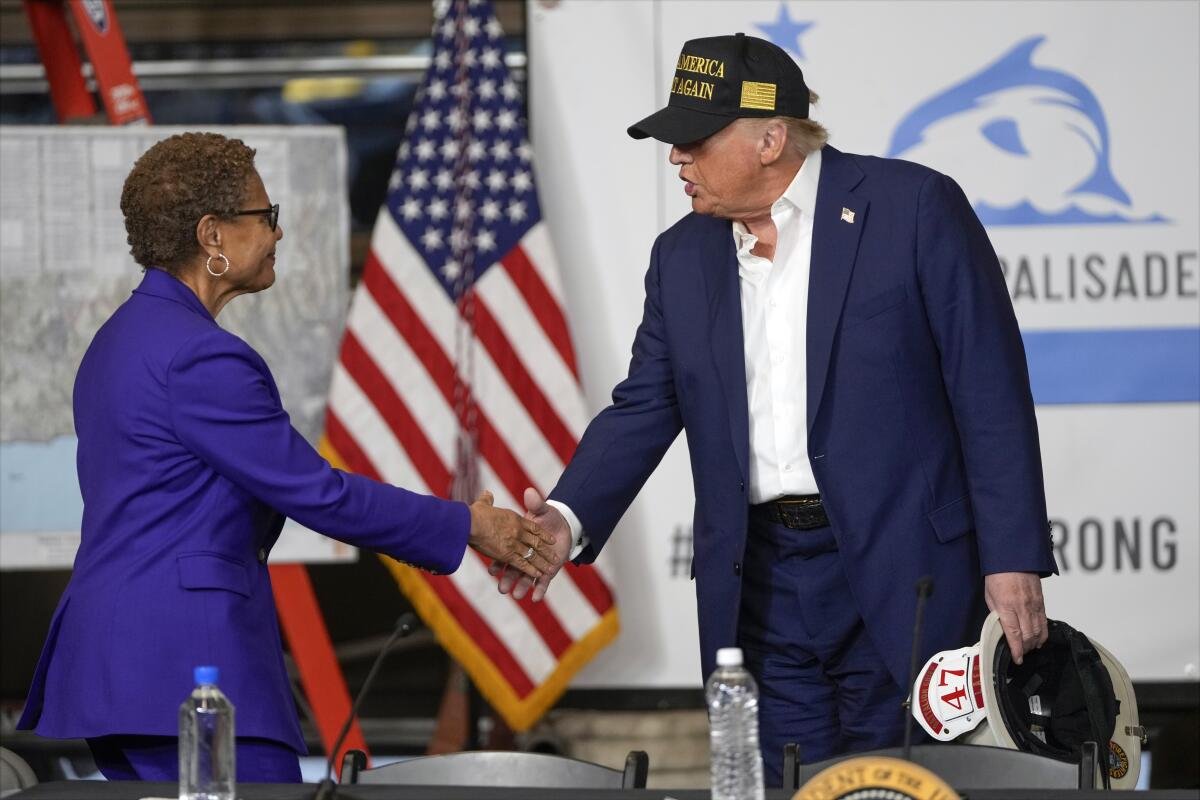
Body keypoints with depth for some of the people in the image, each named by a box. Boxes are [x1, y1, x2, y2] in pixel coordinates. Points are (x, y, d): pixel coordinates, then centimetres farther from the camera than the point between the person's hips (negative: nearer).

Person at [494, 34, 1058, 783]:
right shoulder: (683, 256, 12)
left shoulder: (914, 208, -5)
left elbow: (990, 393, -6)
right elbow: (645, 406, 13)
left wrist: (1013, 559, -11)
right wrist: (568, 518, -5)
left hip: (897, 578, -5)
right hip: (757, 586, 5)